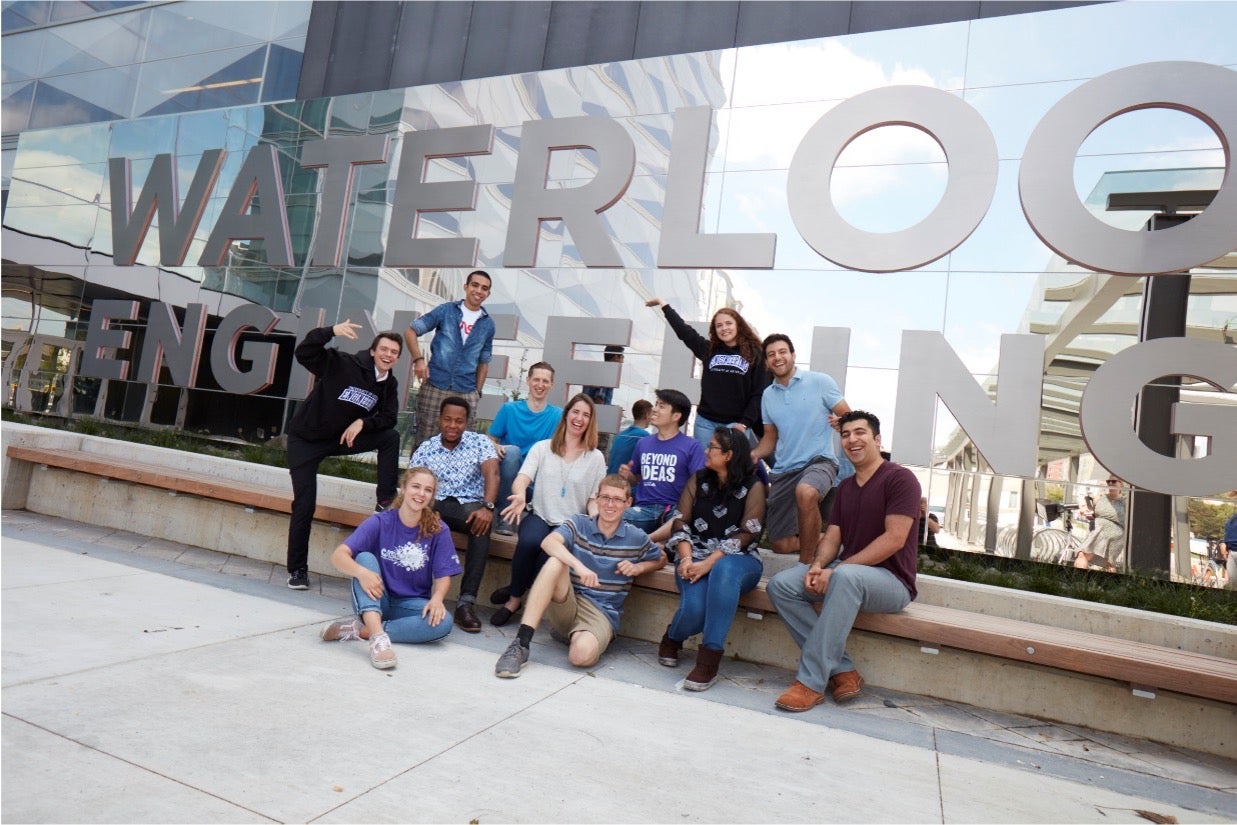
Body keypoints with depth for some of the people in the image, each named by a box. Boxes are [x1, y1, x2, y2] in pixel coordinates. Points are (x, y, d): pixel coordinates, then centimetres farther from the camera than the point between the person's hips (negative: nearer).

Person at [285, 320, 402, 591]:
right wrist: (332, 331, -43)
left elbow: (388, 418, -2)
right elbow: (303, 353, -30)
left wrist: (362, 422, -20)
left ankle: (386, 502, -6)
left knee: (391, 437, -14)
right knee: (305, 504, -8)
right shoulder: (342, 363, -19)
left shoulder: (390, 384, -3)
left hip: (343, 438, 5)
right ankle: (297, 569, 6)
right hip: (306, 439, -5)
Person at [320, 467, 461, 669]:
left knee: (443, 622, -30)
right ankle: (378, 635, -43)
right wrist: (361, 572, -38)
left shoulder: (438, 530, -5)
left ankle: (360, 630, -25)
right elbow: (338, 555, -18)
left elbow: (443, 576, -5)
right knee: (365, 558, -27)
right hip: (375, 600, 0)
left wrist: (437, 598, -27)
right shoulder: (380, 522, -8)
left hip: (410, 605, 1)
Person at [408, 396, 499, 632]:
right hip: (435, 505, 2)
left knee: (482, 524, -36)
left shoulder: (480, 442, 5)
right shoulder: (425, 448, 11)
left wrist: (487, 506, -30)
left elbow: (492, 474, -10)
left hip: (470, 505, -1)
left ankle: (466, 601, -35)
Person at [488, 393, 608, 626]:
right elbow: (522, 479, -5)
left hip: (571, 524, 0)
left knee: (550, 554, -31)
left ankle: (515, 597, -4)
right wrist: (520, 495, -29)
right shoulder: (542, 448, 8)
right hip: (539, 515, 0)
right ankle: (516, 593, -7)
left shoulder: (595, 458, 8)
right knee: (529, 542, -34)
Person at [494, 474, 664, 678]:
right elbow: (549, 542, -19)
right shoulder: (579, 523, 0)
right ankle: (521, 644, -30)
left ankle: (577, 637, 4)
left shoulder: (636, 538, 3)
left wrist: (638, 567, -3)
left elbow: (660, 559, 20)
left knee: (582, 654, -35)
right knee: (555, 562, -30)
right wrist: (578, 566, -37)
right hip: (566, 605, 1)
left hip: (602, 614, -1)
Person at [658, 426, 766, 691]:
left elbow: (746, 533, -10)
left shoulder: (753, 486, 0)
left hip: (738, 560, -2)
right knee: (694, 607, -28)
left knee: (724, 569, -39)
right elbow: (680, 522, 5)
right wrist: (686, 558, -14)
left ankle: (709, 660, -31)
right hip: (697, 557, 2)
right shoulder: (698, 480, 12)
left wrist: (709, 563, -21)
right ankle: (672, 639, 10)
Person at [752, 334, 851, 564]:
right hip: (783, 471, 5)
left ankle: (805, 564, -24)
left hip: (819, 461, -5)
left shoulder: (820, 382, -4)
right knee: (780, 545, 5)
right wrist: (754, 454, -3)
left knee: (805, 492, -41)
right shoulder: (768, 395, 11)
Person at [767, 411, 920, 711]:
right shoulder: (845, 487, 16)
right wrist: (818, 566, -15)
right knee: (780, 585, -14)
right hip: (846, 572, 7)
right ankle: (842, 671, -15)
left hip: (891, 580, -7)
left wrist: (836, 569, -23)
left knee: (845, 576, -40)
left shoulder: (899, 478, -8)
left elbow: (894, 539, -18)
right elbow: (832, 536, 9)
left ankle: (811, 682, -34)